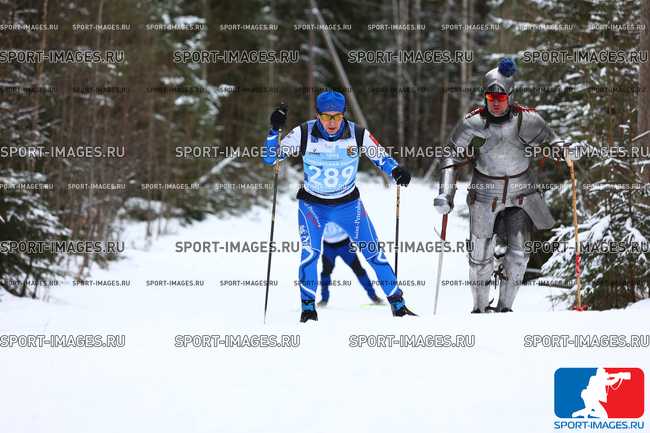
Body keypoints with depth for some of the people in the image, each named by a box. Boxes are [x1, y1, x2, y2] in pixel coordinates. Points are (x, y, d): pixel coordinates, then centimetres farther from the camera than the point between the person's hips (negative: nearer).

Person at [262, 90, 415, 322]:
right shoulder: (303, 134, -18)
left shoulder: (358, 135, -16)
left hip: (348, 203, 1)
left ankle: (398, 305, 10)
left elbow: (381, 157, -2)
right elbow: (270, 158, -14)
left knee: (374, 252, -2)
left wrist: (396, 171, -23)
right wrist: (274, 130, -30)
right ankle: (308, 307, -7)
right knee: (310, 252, -21)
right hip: (312, 204, -1)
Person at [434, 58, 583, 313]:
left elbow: (549, 142, 0)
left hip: (521, 195, 0)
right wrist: (445, 194, -13)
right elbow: (452, 158, -5)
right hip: (485, 196, 0)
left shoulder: (527, 120, -12)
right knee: (481, 256, 5)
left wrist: (565, 151, -23)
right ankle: (480, 308, 23)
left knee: (519, 252, -9)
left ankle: (505, 307, 4)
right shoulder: (472, 124, -12)